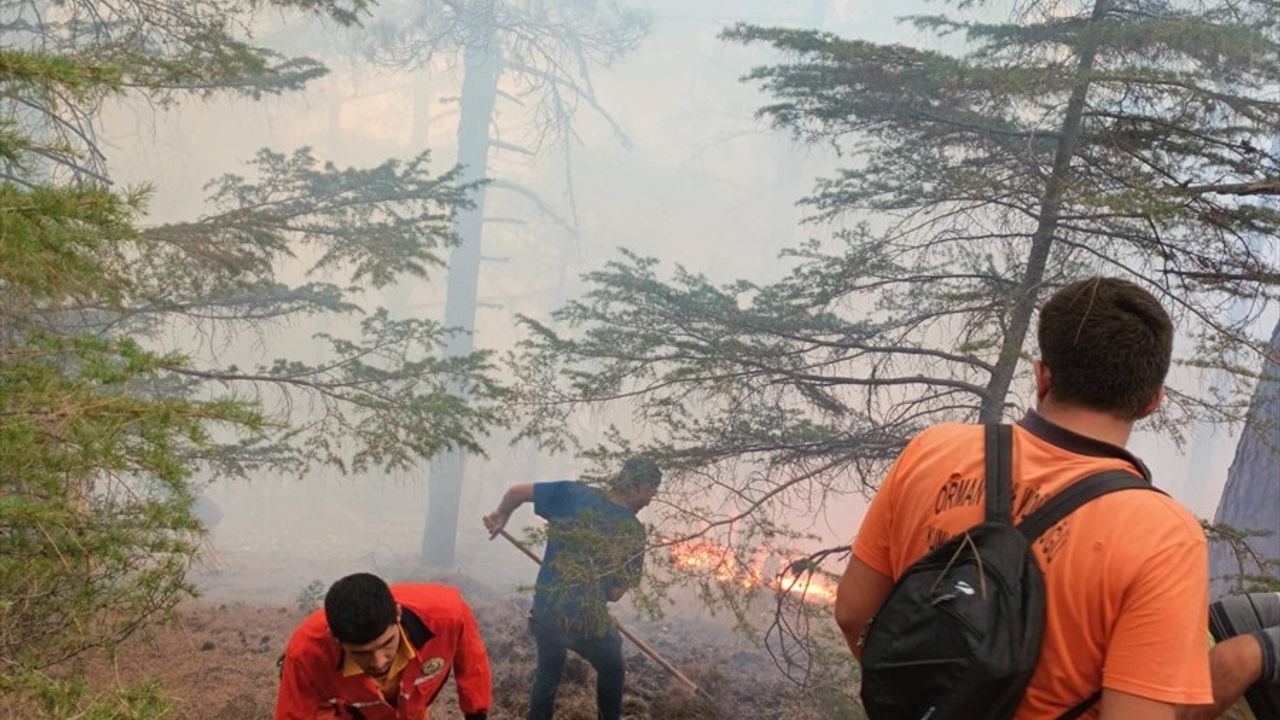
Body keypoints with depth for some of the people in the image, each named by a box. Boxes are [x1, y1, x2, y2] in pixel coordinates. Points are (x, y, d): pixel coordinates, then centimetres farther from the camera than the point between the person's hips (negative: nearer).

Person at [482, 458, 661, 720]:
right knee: (612, 671, 27)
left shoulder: (574, 493, -4)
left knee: (548, 673, 29)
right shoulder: (633, 531, -7)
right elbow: (616, 593, -5)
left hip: (544, 611, 3)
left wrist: (501, 515, 16)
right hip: (590, 620, -3)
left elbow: (517, 491, -4)